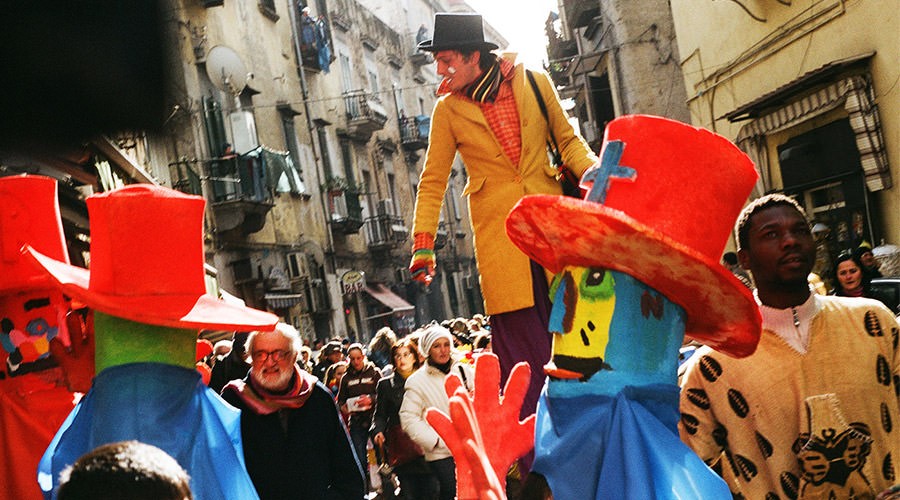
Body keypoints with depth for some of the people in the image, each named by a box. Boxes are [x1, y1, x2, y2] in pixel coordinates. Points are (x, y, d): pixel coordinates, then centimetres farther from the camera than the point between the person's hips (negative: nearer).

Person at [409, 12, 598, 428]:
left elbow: (568, 139, 11)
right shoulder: (448, 109, 3)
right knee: (522, 339, -1)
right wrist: (423, 245, 0)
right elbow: (433, 180, 6)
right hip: (498, 230, -1)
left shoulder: (534, 82, 3)